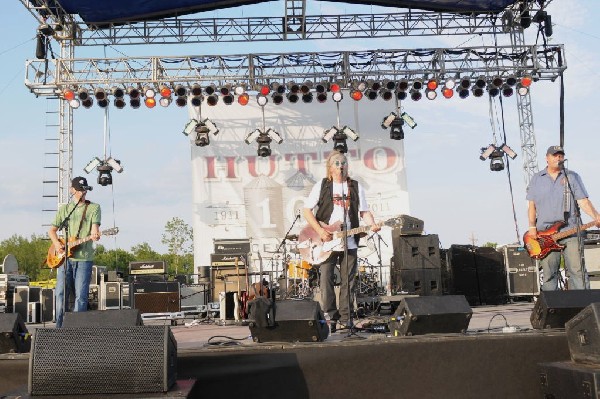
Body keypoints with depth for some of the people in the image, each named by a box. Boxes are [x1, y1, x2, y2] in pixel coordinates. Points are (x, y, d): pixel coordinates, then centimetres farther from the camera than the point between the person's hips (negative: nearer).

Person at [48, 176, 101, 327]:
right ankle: (60, 328, 11)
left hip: (84, 257, -3)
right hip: (64, 257, 3)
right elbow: (52, 230, 17)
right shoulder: (64, 209, 16)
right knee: (60, 294, 2)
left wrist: (95, 234, -29)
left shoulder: (94, 207, 7)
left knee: (81, 296, -4)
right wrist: (57, 244, -2)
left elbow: (95, 227, -5)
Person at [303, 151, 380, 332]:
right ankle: (332, 317, 8)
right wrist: (320, 231, -11)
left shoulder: (356, 187, 10)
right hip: (327, 243, -2)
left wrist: (372, 224, -11)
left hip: (349, 243, 2)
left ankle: (345, 319, 12)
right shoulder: (321, 186, 3)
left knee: (348, 283, 4)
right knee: (326, 281, -4)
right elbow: (307, 210, 0)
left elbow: (364, 211, 11)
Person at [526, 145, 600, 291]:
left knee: (577, 270, -5)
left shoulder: (572, 177, 9)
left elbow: (583, 201, 1)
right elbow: (531, 205, 11)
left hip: (570, 231, -1)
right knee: (549, 273, 4)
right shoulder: (536, 179, 12)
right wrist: (532, 227, 1)